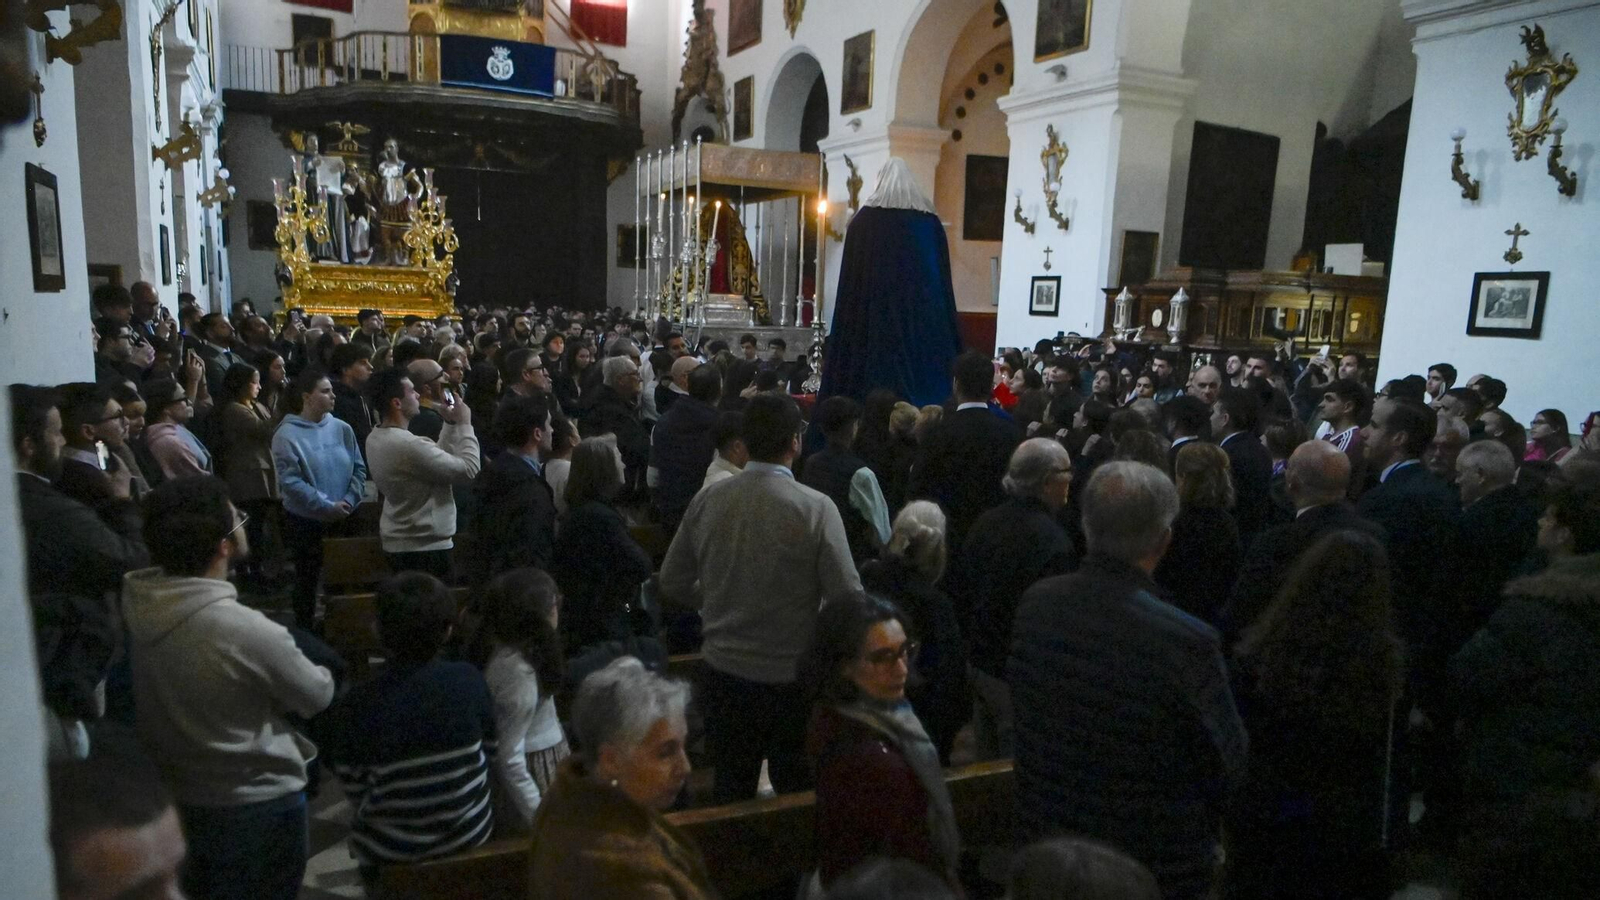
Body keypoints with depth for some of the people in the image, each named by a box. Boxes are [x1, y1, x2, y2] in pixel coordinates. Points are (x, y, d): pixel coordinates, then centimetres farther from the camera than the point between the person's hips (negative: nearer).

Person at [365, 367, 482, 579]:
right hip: (426, 547, -10)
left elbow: (438, 457, 12)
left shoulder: (375, 439, 5)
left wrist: (451, 424, 7)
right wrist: (464, 425, -11)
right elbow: (469, 470, -21)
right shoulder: (409, 445, -25)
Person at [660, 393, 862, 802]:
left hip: (724, 673, 4)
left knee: (731, 797, 20)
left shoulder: (706, 500, -6)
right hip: (792, 679, -3)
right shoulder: (816, 508, -18)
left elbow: (673, 585, 3)